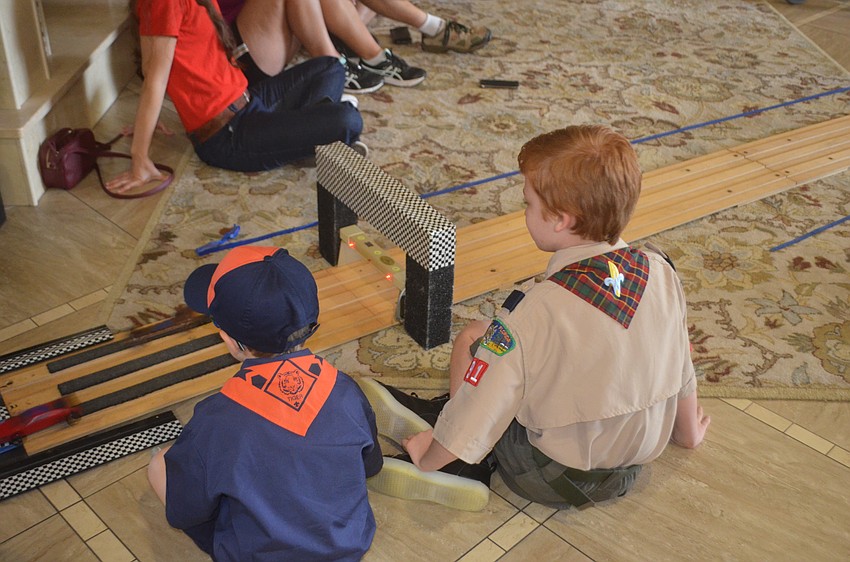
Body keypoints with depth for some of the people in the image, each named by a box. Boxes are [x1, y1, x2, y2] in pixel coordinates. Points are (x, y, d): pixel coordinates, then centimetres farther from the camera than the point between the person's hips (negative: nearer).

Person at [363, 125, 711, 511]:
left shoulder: (535, 311, -28)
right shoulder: (661, 273, -12)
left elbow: (475, 417, -22)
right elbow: (683, 370, 3)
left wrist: (425, 460, -3)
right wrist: (688, 432, 22)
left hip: (553, 480, -6)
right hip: (632, 466, 6)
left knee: (471, 338, 2)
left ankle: (467, 469, 6)